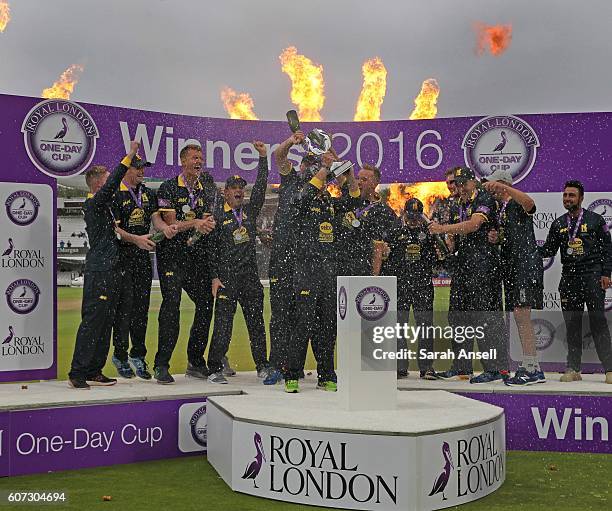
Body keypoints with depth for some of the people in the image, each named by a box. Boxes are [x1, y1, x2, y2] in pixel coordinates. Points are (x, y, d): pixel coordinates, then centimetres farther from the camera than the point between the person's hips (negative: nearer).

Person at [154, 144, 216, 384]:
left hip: (198, 256, 6)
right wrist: (195, 223, -17)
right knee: (171, 306, -12)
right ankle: (161, 366, -7)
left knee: (206, 305, 3)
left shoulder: (206, 191, 15)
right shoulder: (168, 188, -1)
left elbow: (208, 223, 9)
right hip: (172, 255, -5)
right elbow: (170, 224, -7)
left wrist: (207, 224, -14)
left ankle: (195, 362, 16)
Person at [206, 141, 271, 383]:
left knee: (256, 322, 7)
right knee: (223, 324, -4)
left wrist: (263, 157, 0)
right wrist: (215, 277, -6)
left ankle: (263, 366, 15)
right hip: (227, 278, -3)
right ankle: (215, 369, 1)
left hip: (250, 277, 4)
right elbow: (212, 249, 2)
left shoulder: (250, 211, 14)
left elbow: (260, 187, 6)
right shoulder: (219, 218, 4)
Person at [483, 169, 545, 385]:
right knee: (520, 316, 9)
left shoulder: (517, 204, -6)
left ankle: (530, 369, -13)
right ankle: (533, 369, 14)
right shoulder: (501, 209, 21)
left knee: (521, 314, -15)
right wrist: (496, 238, 4)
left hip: (526, 263, -10)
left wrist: (503, 187, -39)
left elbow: (529, 203, -31)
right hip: (511, 266, 10)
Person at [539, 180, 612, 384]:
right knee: (572, 324, 4)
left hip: (592, 276, -3)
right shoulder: (559, 224, 14)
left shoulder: (595, 220, 5)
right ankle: (574, 369, 8)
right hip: (568, 277, 4)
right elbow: (548, 250, 12)